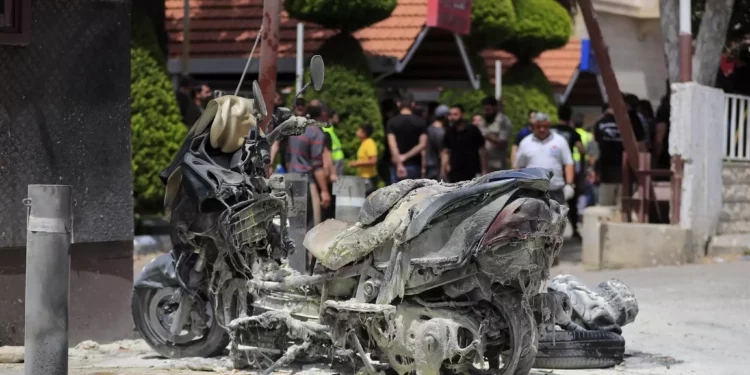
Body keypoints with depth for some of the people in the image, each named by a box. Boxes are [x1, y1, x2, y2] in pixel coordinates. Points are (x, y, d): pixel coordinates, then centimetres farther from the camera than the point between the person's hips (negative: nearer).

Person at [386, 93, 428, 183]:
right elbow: (422, 144, -10)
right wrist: (406, 156, -9)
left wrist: (399, 164, -21)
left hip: (397, 166, -1)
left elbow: (392, 144, -14)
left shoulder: (392, 122, -3)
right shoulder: (420, 122, 0)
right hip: (415, 165, 1)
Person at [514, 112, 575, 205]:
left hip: (556, 193, 0)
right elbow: (517, 167, 12)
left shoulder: (560, 141, 9)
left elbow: (568, 164, 6)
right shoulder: (525, 143, 11)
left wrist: (569, 184, -6)